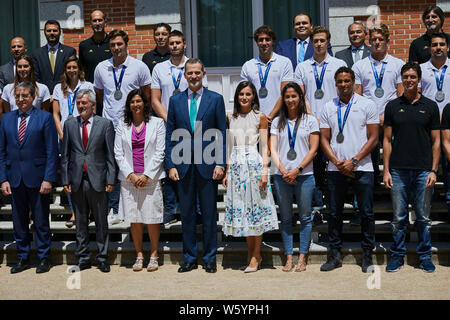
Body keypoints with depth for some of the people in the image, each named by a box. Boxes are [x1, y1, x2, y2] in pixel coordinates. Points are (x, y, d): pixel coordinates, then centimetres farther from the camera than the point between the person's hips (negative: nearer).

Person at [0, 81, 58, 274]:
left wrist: (48, 179, -12)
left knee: (41, 221, 5)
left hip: (37, 178, -4)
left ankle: (44, 258, 18)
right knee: (19, 221, 12)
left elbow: (52, 151, -6)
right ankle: (23, 258, 25)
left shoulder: (45, 118, -2)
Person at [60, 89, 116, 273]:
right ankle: (83, 258, 21)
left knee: (101, 222, 6)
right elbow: (65, 154, 9)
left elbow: (110, 154, 0)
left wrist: (110, 180, -6)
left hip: (98, 180, -2)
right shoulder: (69, 124, 8)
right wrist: (65, 180, 2)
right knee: (80, 222, 10)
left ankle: (102, 257, 17)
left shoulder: (105, 124, 1)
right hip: (77, 180, 2)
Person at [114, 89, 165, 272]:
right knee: (134, 219, 5)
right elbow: (118, 154, 6)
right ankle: (139, 255, 15)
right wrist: (131, 174, -6)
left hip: (151, 178, -2)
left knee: (152, 218, -1)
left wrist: (147, 175, -9)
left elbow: (160, 152, -2)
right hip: (129, 179, 2)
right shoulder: (122, 126, 10)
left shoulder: (157, 123, 4)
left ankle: (154, 255, 12)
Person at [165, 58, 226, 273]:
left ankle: (209, 258, 16)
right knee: (186, 214, 8)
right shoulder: (175, 101, 9)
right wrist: (171, 165, 0)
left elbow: (221, 133, 1)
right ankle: (189, 258, 19)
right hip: (183, 166, 2)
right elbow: (170, 135, 8)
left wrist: (220, 163, -7)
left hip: (207, 165, -2)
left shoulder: (215, 99, 4)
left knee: (209, 213, 5)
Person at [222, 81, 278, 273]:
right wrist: (227, 172, 11)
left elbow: (265, 147, -1)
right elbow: (230, 147, 16)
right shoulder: (231, 118, 14)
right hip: (236, 166, 4)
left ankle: (256, 256, 4)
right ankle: (250, 254, 14)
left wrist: (264, 170, -11)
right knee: (240, 209, 4)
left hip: (254, 164, -4)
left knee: (255, 207, -3)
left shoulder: (260, 117, 3)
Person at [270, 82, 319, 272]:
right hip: (282, 176, 2)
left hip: (304, 176, -2)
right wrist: (283, 170, -8)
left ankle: (302, 258, 9)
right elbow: (273, 149, 6)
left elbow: (313, 149, -1)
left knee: (305, 217, 1)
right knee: (286, 219, 5)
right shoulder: (277, 122, 11)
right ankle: (289, 258, 12)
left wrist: (297, 170, -10)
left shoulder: (310, 120, 5)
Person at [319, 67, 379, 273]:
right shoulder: (329, 107, 11)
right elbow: (324, 139, 8)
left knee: (366, 213, 2)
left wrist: (353, 161, -10)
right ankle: (335, 254, 15)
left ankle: (367, 256, 12)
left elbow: (373, 138, -1)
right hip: (335, 169, 2)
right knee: (334, 214, 6)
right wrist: (337, 162, -6)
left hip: (362, 168, -2)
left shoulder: (367, 105, 4)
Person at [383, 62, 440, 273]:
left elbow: (436, 141, 5)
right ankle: (397, 256, 16)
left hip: (423, 170, 0)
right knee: (398, 217, 5)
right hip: (398, 170, 1)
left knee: (424, 217, 6)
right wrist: (386, 170, -1)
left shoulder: (430, 106, 5)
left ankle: (425, 256, 19)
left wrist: (434, 170, -4)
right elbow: (387, 140, 7)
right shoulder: (393, 106, 7)